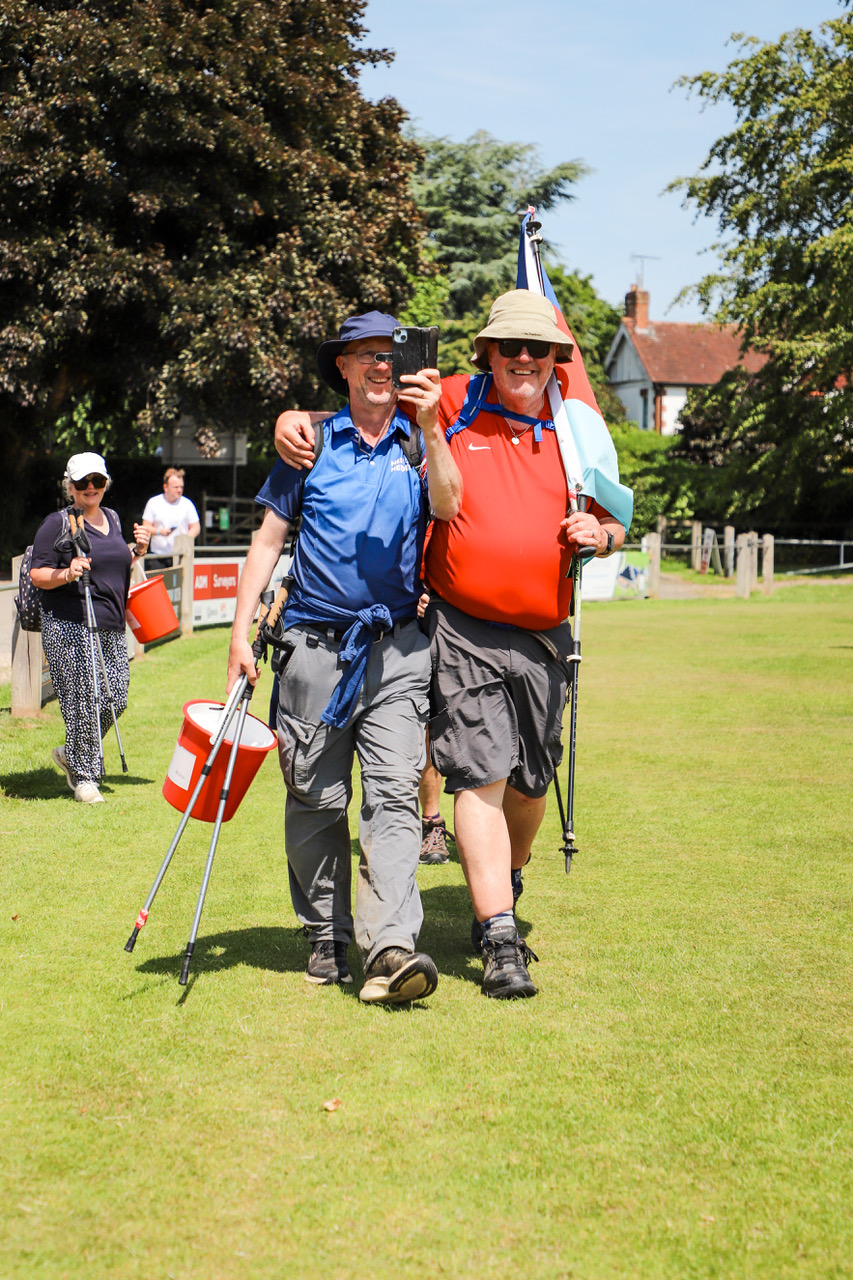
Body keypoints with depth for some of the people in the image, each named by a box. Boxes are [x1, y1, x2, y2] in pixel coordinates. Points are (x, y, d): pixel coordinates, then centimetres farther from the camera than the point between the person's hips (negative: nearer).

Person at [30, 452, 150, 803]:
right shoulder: (58, 524, -5)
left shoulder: (112, 519, 16)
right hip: (69, 627, -7)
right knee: (83, 701, -7)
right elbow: (37, 576, -7)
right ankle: (84, 778, 7)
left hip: (111, 628, 7)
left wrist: (136, 551, 10)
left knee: (115, 699, 4)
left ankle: (69, 754, 26)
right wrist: (67, 574, -24)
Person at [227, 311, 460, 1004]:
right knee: (316, 799, 5)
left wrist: (429, 427, -20)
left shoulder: (420, 444, 9)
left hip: (397, 650, 0)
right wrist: (241, 631, 4)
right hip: (315, 644, 1)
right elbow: (269, 538, 10)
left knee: (395, 794, -11)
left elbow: (449, 507, -10)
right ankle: (327, 939, 18)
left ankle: (392, 947, -19)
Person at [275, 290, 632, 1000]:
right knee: (479, 776, -10)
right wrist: (294, 418, -6)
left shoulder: (582, 430, 9)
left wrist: (597, 535, -6)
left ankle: (502, 891, 40)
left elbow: (616, 523, 18)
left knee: (530, 782, 12)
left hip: (545, 636, 3)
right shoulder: (449, 407, 2)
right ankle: (500, 942, -7)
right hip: (464, 633, -3)